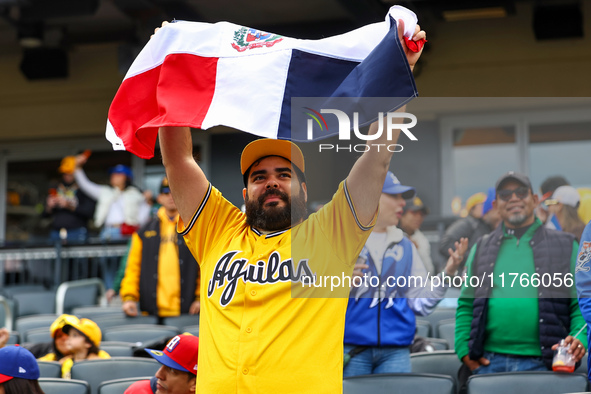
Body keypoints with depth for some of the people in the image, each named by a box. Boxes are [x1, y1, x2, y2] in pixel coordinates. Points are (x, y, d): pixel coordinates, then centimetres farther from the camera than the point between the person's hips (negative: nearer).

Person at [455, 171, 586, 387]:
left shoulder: (565, 246, 11)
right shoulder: (481, 249, 17)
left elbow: (581, 303, 7)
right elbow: (465, 306, 17)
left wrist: (579, 339, -11)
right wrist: (464, 350, 3)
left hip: (541, 363, -1)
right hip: (489, 363, 2)